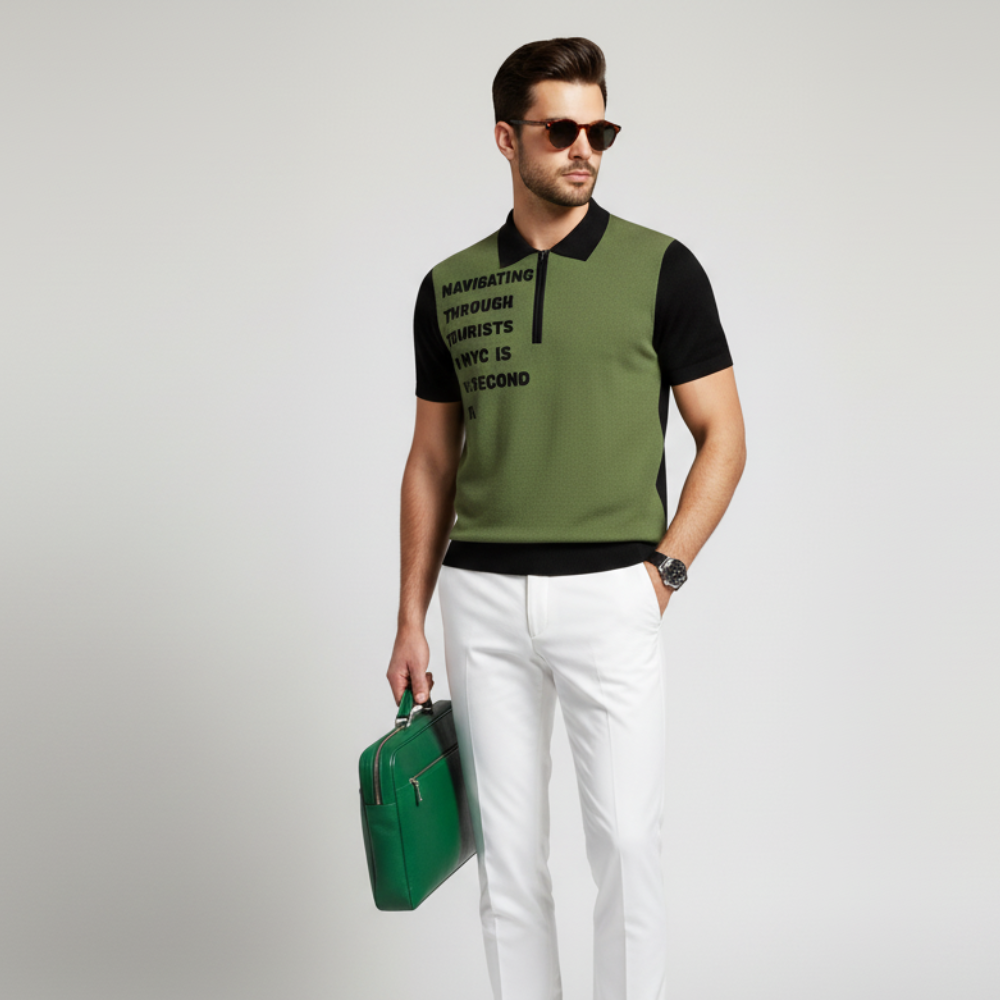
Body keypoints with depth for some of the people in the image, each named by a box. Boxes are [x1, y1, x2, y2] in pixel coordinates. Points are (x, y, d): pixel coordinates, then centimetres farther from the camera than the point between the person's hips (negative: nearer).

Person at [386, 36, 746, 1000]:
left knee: (625, 838, -4)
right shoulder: (449, 287, 8)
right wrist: (410, 619, 7)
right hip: (481, 598, 3)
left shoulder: (660, 268, -1)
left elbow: (722, 437, 0)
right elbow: (432, 462, 12)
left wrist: (663, 569, -9)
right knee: (507, 847, 8)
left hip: (610, 595, -2)